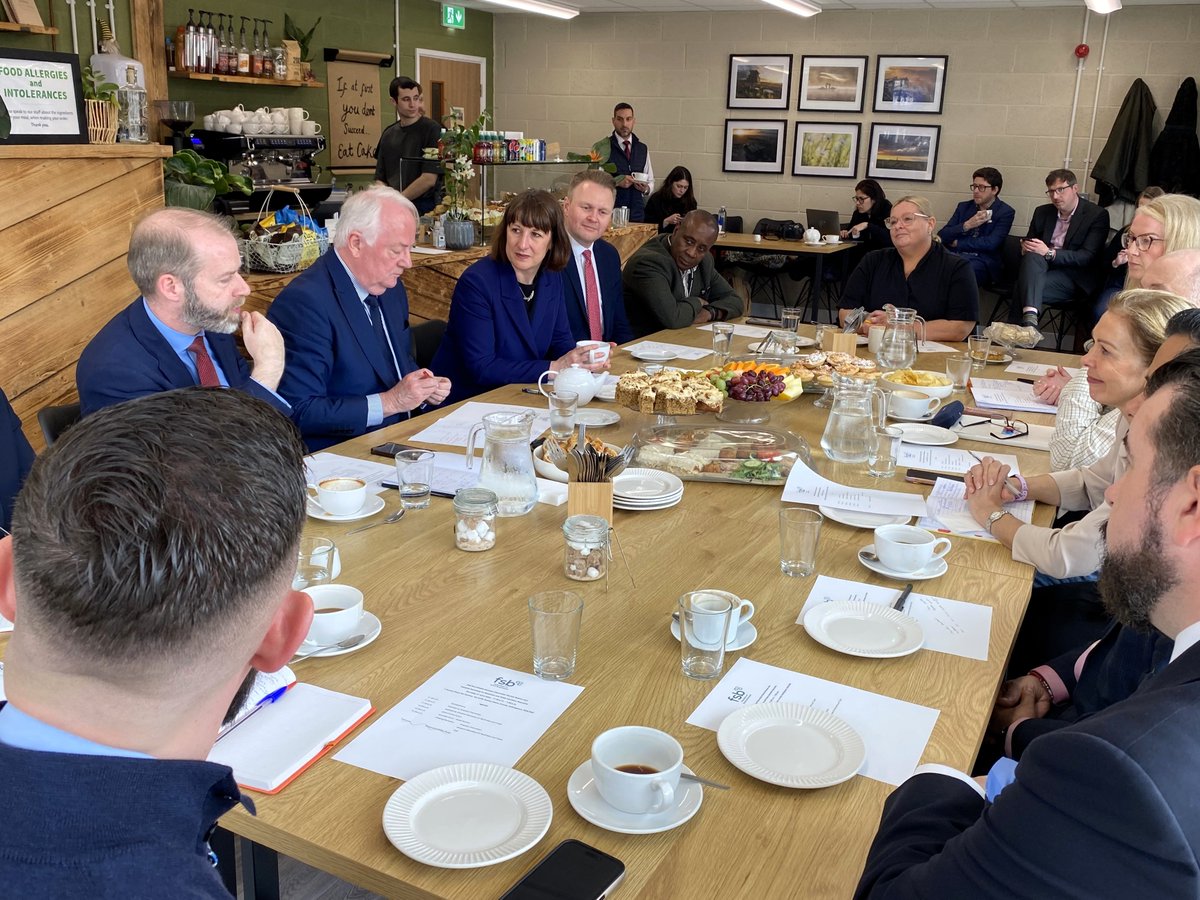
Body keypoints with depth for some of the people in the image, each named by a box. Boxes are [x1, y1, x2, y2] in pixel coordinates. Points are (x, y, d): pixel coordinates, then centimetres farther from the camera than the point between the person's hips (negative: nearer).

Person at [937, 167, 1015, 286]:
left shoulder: (1005, 212, 5)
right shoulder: (963, 207, 18)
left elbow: (990, 243, -9)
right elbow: (942, 236, 7)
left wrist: (957, 243, -3)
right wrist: (967, 225, -7)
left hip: (984, 262, -3)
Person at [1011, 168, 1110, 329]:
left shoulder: (1097, 215, -1)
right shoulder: (1042, 212, 15)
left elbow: (1088, 257, -11)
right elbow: (1029, 241, 20)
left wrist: (1049, 253, -23)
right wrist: (1025, 247, -7)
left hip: (1073, 277, -4)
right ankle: (1030, 316, -51)